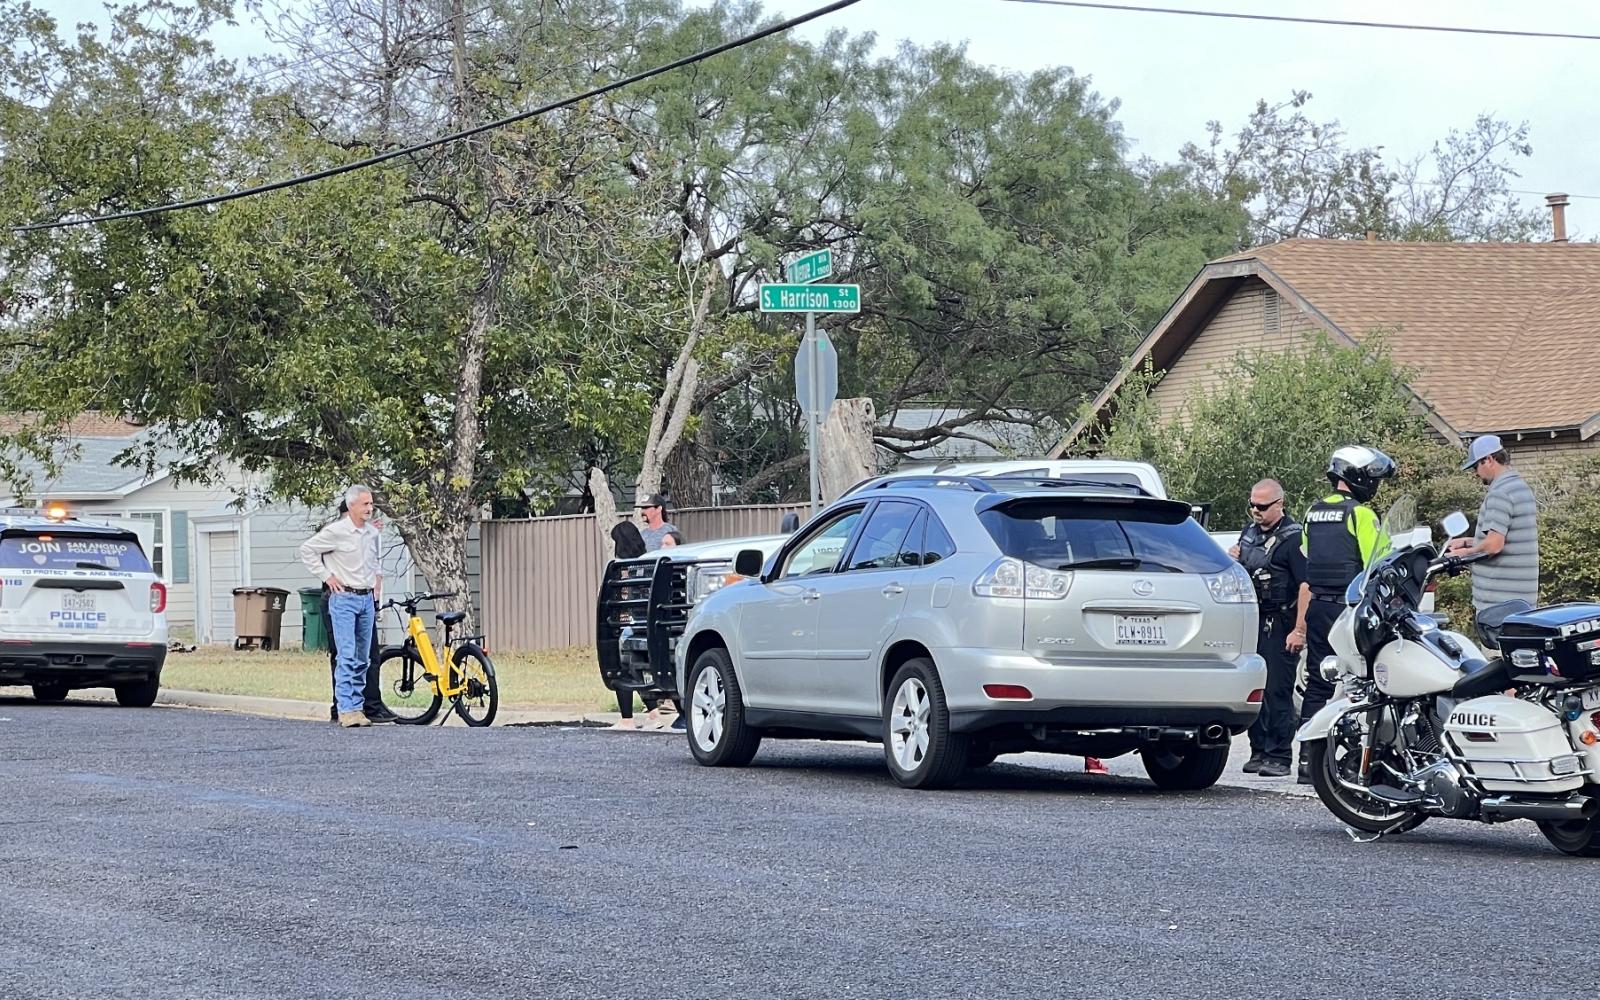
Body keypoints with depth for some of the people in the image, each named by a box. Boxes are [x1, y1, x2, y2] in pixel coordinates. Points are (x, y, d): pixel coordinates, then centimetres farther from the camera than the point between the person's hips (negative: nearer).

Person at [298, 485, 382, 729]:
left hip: (367, 600, 7)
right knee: (347, 656, -13)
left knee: (363, 658, 8)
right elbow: (306, 550, -5)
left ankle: (357, 707, 13)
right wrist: (326, 576, -6)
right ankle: (346, 710, -15)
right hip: (343, 599, -7)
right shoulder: (336, 531, -10)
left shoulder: (372, 533, 10)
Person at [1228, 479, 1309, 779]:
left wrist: (1299, 630, -22)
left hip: (1280, 623, -8)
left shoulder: (1292, 537, -10)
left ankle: (1279, 756, -6)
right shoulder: (1250, 531, 15)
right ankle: (1258, 751, 17)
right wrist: (1233, 560, 5)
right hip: (1251, 620, 8)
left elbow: (1306, 585, -17)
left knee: (1277, 691, -8)